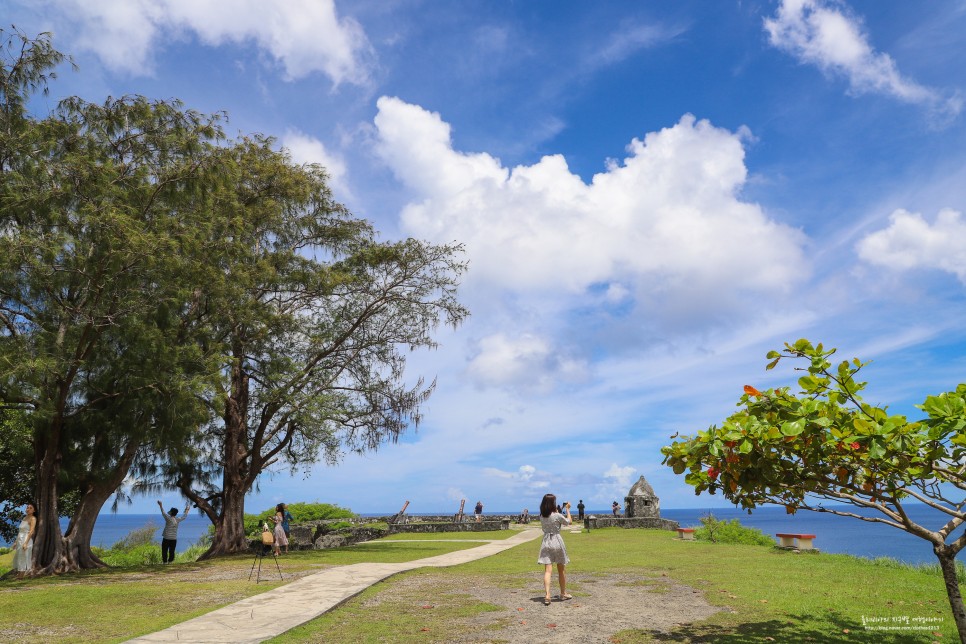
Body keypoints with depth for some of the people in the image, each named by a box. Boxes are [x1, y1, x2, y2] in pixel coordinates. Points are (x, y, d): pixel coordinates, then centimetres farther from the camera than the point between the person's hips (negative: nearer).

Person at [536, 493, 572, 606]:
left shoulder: (542, 516, 0)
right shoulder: (557, 516, -14)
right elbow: (569, 522, 2)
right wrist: (567, 509, 13)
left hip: (546, 543, 3)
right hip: (557, 542, -3)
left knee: (548, 571, -2)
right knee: (561, 570, 15)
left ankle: (547, 595, -17)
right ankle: (563, 594, 29)